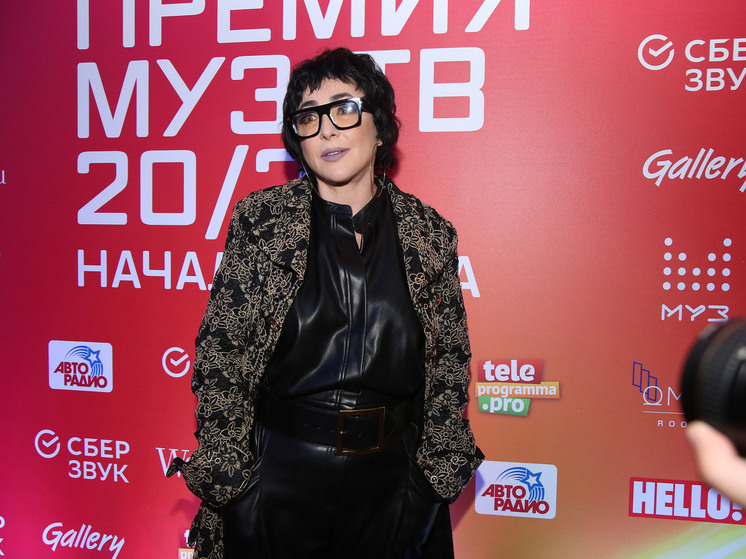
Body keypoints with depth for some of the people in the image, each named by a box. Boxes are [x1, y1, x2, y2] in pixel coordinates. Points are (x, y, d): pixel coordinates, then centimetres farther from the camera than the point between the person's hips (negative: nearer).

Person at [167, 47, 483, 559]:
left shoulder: (429, 231, -1)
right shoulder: (260, 220, -5)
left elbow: (451, 360, 5)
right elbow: (220, 352, -4)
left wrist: (439, 463, 1)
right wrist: (223, 471, -7)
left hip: (394, 478, 2)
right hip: (279, 473, -1)